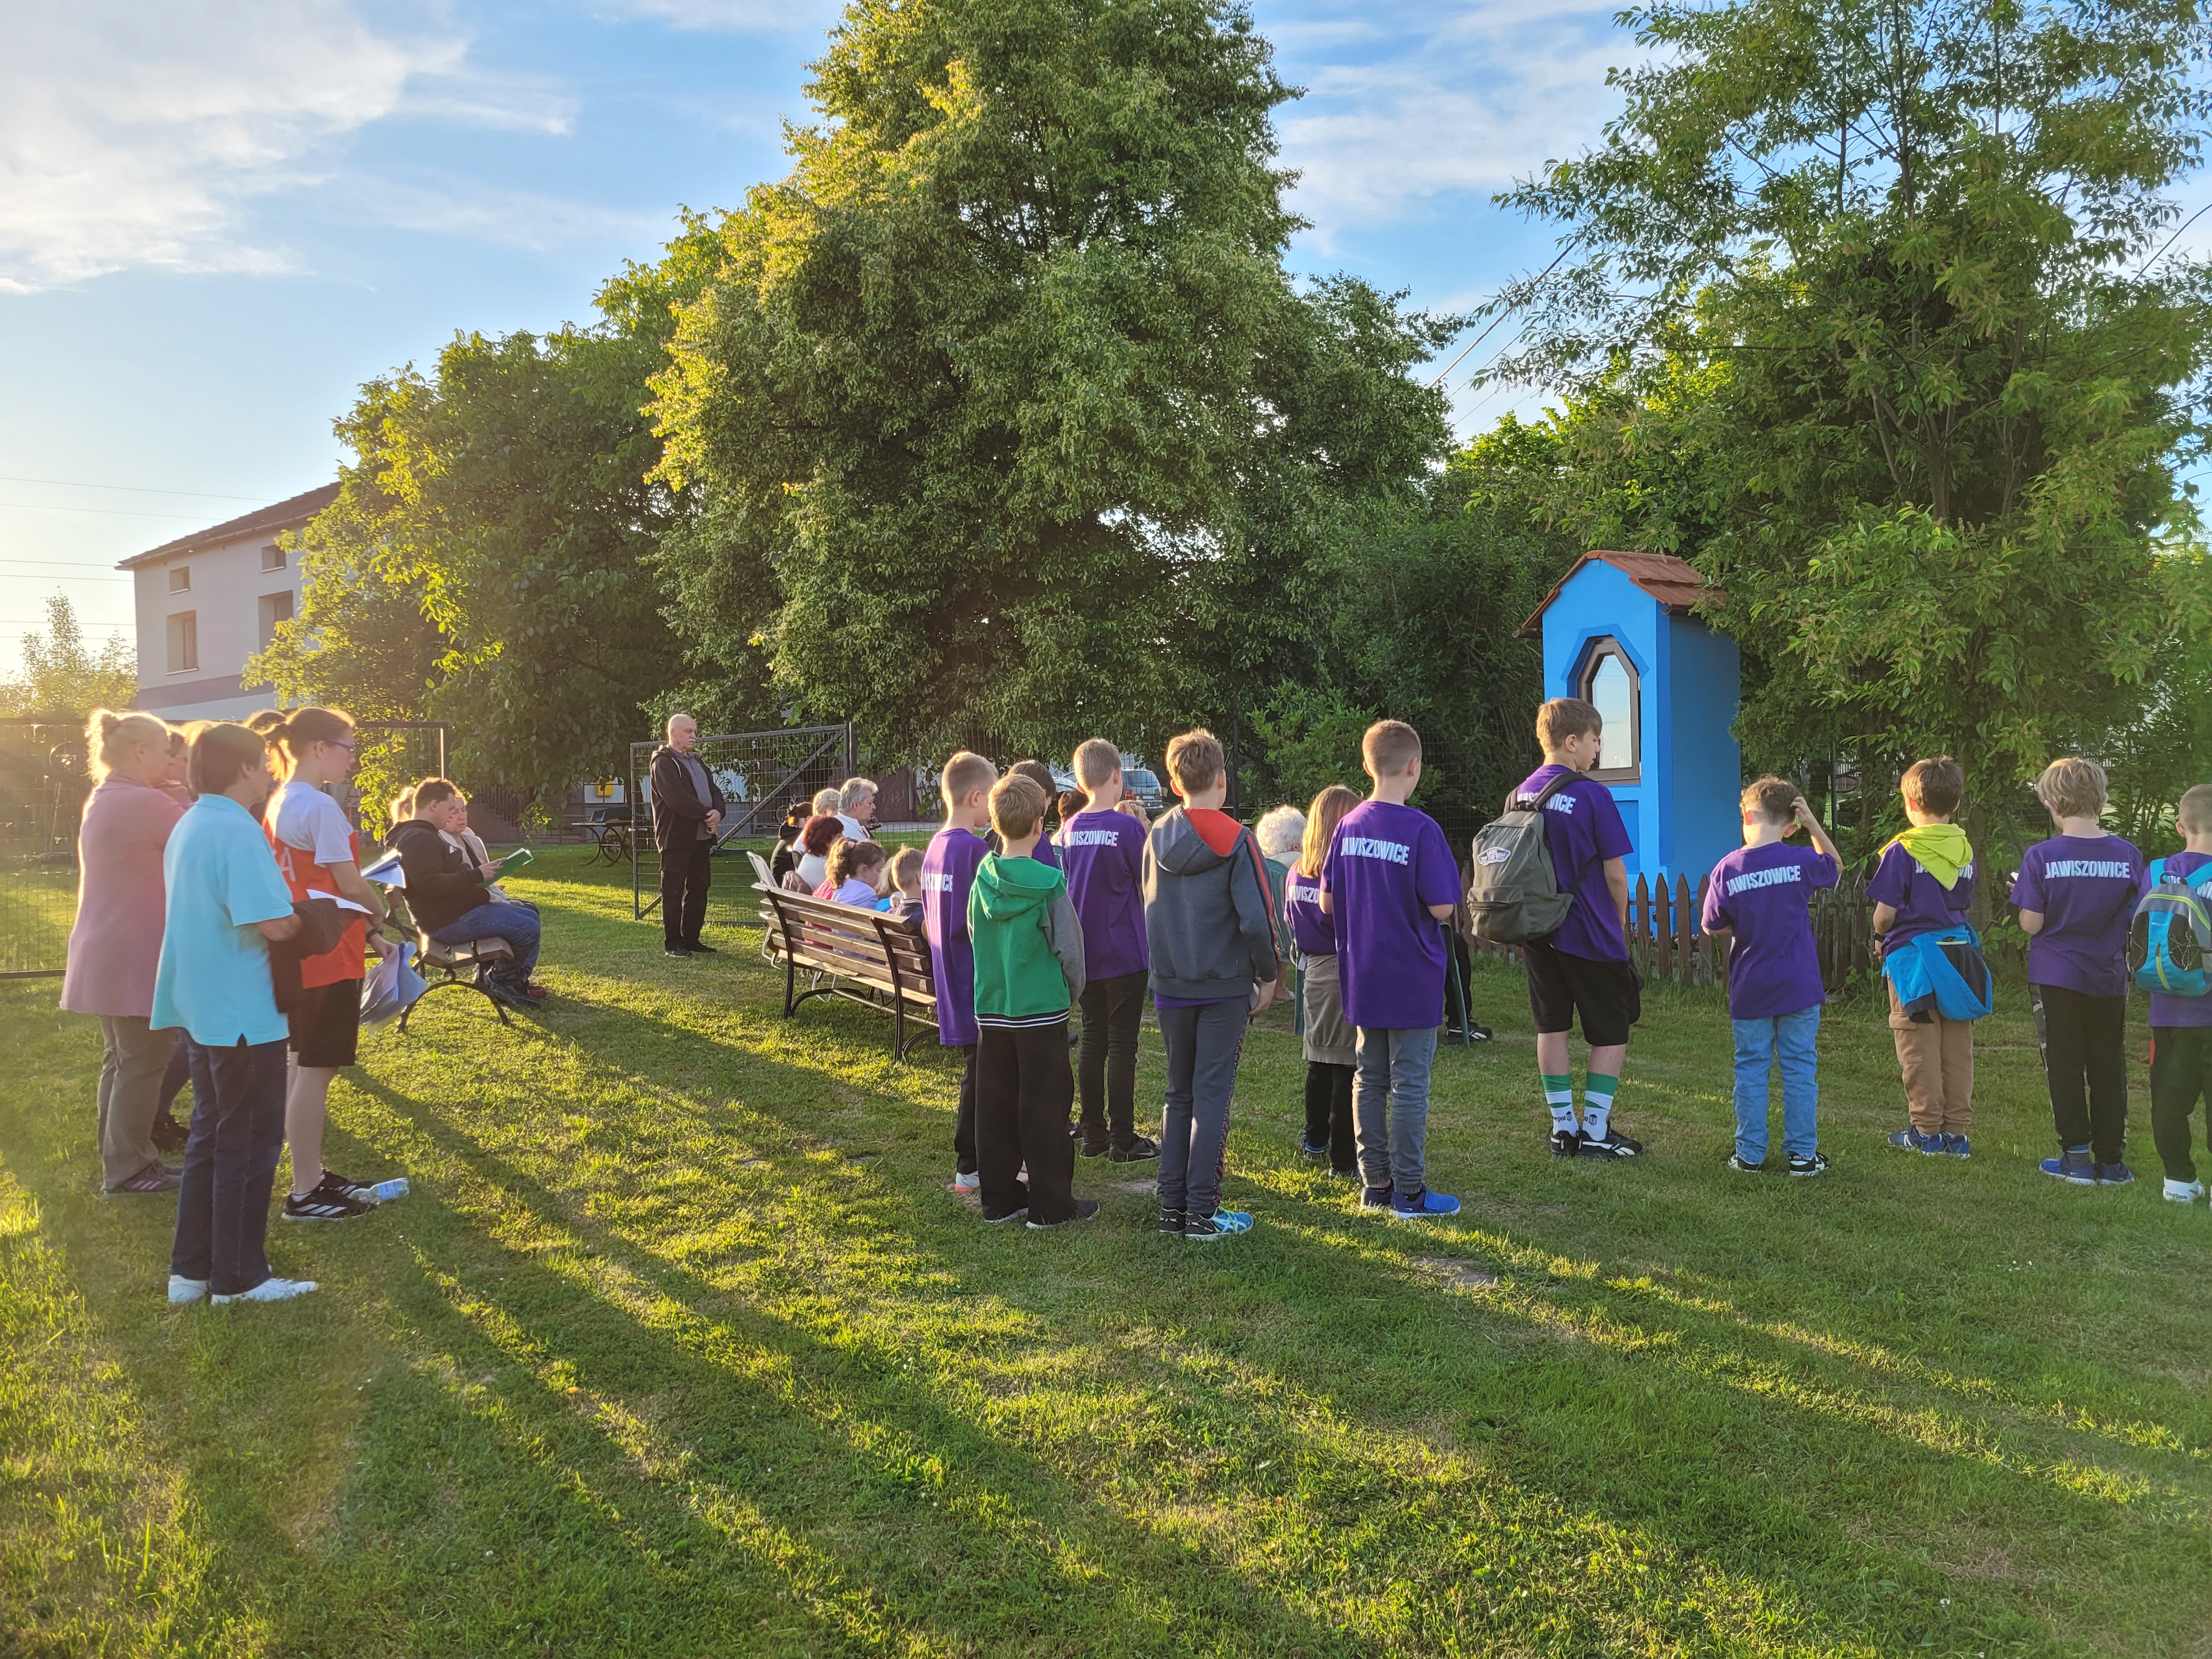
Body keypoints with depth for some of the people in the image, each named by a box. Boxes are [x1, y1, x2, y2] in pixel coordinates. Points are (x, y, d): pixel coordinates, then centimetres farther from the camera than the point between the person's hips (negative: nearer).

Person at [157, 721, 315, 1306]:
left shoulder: (187, 828, 10)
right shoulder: (238, 831, -19)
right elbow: (277, 924, -26)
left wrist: (289, 913, 13)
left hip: (200, 1009, 9)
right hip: (243, 1015, -9)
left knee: (210, 1136, 18)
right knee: (249, 1144, 2)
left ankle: (190, 1269, 24)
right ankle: (239, 1278, 11)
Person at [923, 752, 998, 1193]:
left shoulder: (936, 847, 9)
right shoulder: (975, 849, -19)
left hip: (951, 978, 9)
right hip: (979, 986, -9)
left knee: (979, 1071, 18)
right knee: (981, 1073, 1)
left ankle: (979, 1156, 27)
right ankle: (972, 1168, 9)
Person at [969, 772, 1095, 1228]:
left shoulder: (982, 879, 0)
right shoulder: (1048, 883, -14)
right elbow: (1069, 947, -12)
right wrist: (1074, 991, 6)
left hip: (991, 1010, 5)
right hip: (1042, 1011, -5)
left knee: (995, 1106, 11)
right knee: (1044, 1109, 3)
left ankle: (1000, 1198, 19)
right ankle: (1051, 1204, 9)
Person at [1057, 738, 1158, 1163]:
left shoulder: (1070, 828, 3)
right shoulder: (1127, 827, -14)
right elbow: (1149, 884, -7)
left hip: (1084, 953, 6)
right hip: (1124, 953, -5)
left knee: (1092, 1040, 14)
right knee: (1122, 1044, 1)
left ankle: (1092, 1132, 20)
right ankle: (1123, 1139, 7)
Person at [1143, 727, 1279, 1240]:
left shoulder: (1157, 838, 3)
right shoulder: (1236, 840, -12)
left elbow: (1150, 906, 10)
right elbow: (1256, 919, -15)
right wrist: (1268, 975, -2)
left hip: (1170, 985, 5)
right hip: (1224, 986, -4)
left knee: (1179, 1095, 14)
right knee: (1212, 1097, 1)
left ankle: (1172, 1207, 17)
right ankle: (1202, 1213, 4)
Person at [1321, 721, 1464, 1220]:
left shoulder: (1348, 827, 1)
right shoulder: (1420, 829, -16)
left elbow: (1327, 903, 5)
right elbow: (1442, 908, -17)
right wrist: (1412, 907, 3)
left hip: (1361, 979, 6)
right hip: (1412, 978, -6)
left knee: (1369, 1079, 14)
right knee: (1410, 1085, 3)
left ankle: (1375, 1183, 22)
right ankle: (1409, 1192, 9)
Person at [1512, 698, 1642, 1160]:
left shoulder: (1520, 795, 4)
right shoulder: (1592, 795, -15)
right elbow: (1615, 873, -11)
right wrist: (1621, 922, 5)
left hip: (1537, 931, 6)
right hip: (1590, 933, -6)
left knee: (1552, 1027, 13)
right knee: (1612, 1032, 8)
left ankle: (1563, 1129, 17)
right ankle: (1595, 1131, 9)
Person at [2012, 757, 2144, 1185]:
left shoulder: (2040, 857, -15)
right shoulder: (2129, 856, -6)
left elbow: (2031, 925, -13)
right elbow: (2137, 921, 0)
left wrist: (2024, 893, 5)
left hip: (2056, 976, -2)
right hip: (2109, 977, 3)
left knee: (2064, 1065, 8)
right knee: (2108, 1067, 12)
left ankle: (2077, 1156, 9)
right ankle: (2111, 1160, 17)